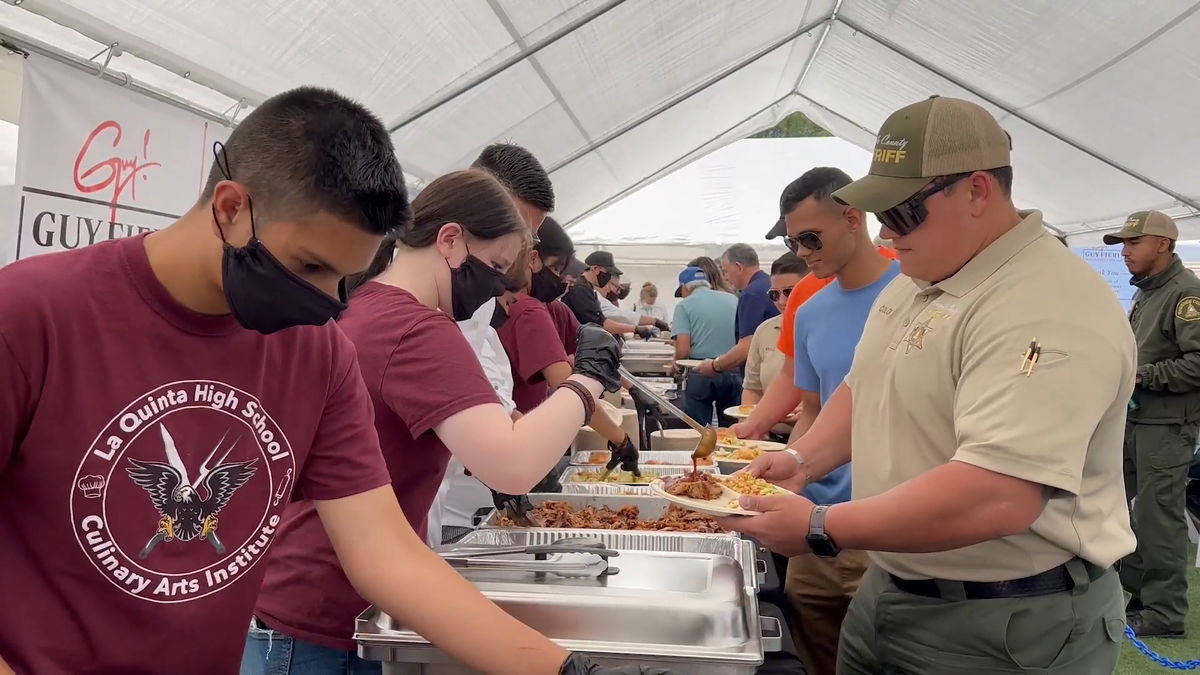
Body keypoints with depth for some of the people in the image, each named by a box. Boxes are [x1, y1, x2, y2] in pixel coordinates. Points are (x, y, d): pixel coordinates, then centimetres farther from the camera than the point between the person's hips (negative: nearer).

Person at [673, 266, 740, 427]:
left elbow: (683, 349, -10)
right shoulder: (733, 300, 11)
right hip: (734, 373, 4)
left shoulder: (684, 305, -1)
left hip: (701, 373, -3)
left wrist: (676, 365, 10)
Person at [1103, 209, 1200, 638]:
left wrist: (1141, 376, -17)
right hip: (1133, 418, 10)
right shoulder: (1145, 292, 17)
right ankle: (1133, 592, 25)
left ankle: (1165, 614, 8)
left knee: (1158, 518, -3)